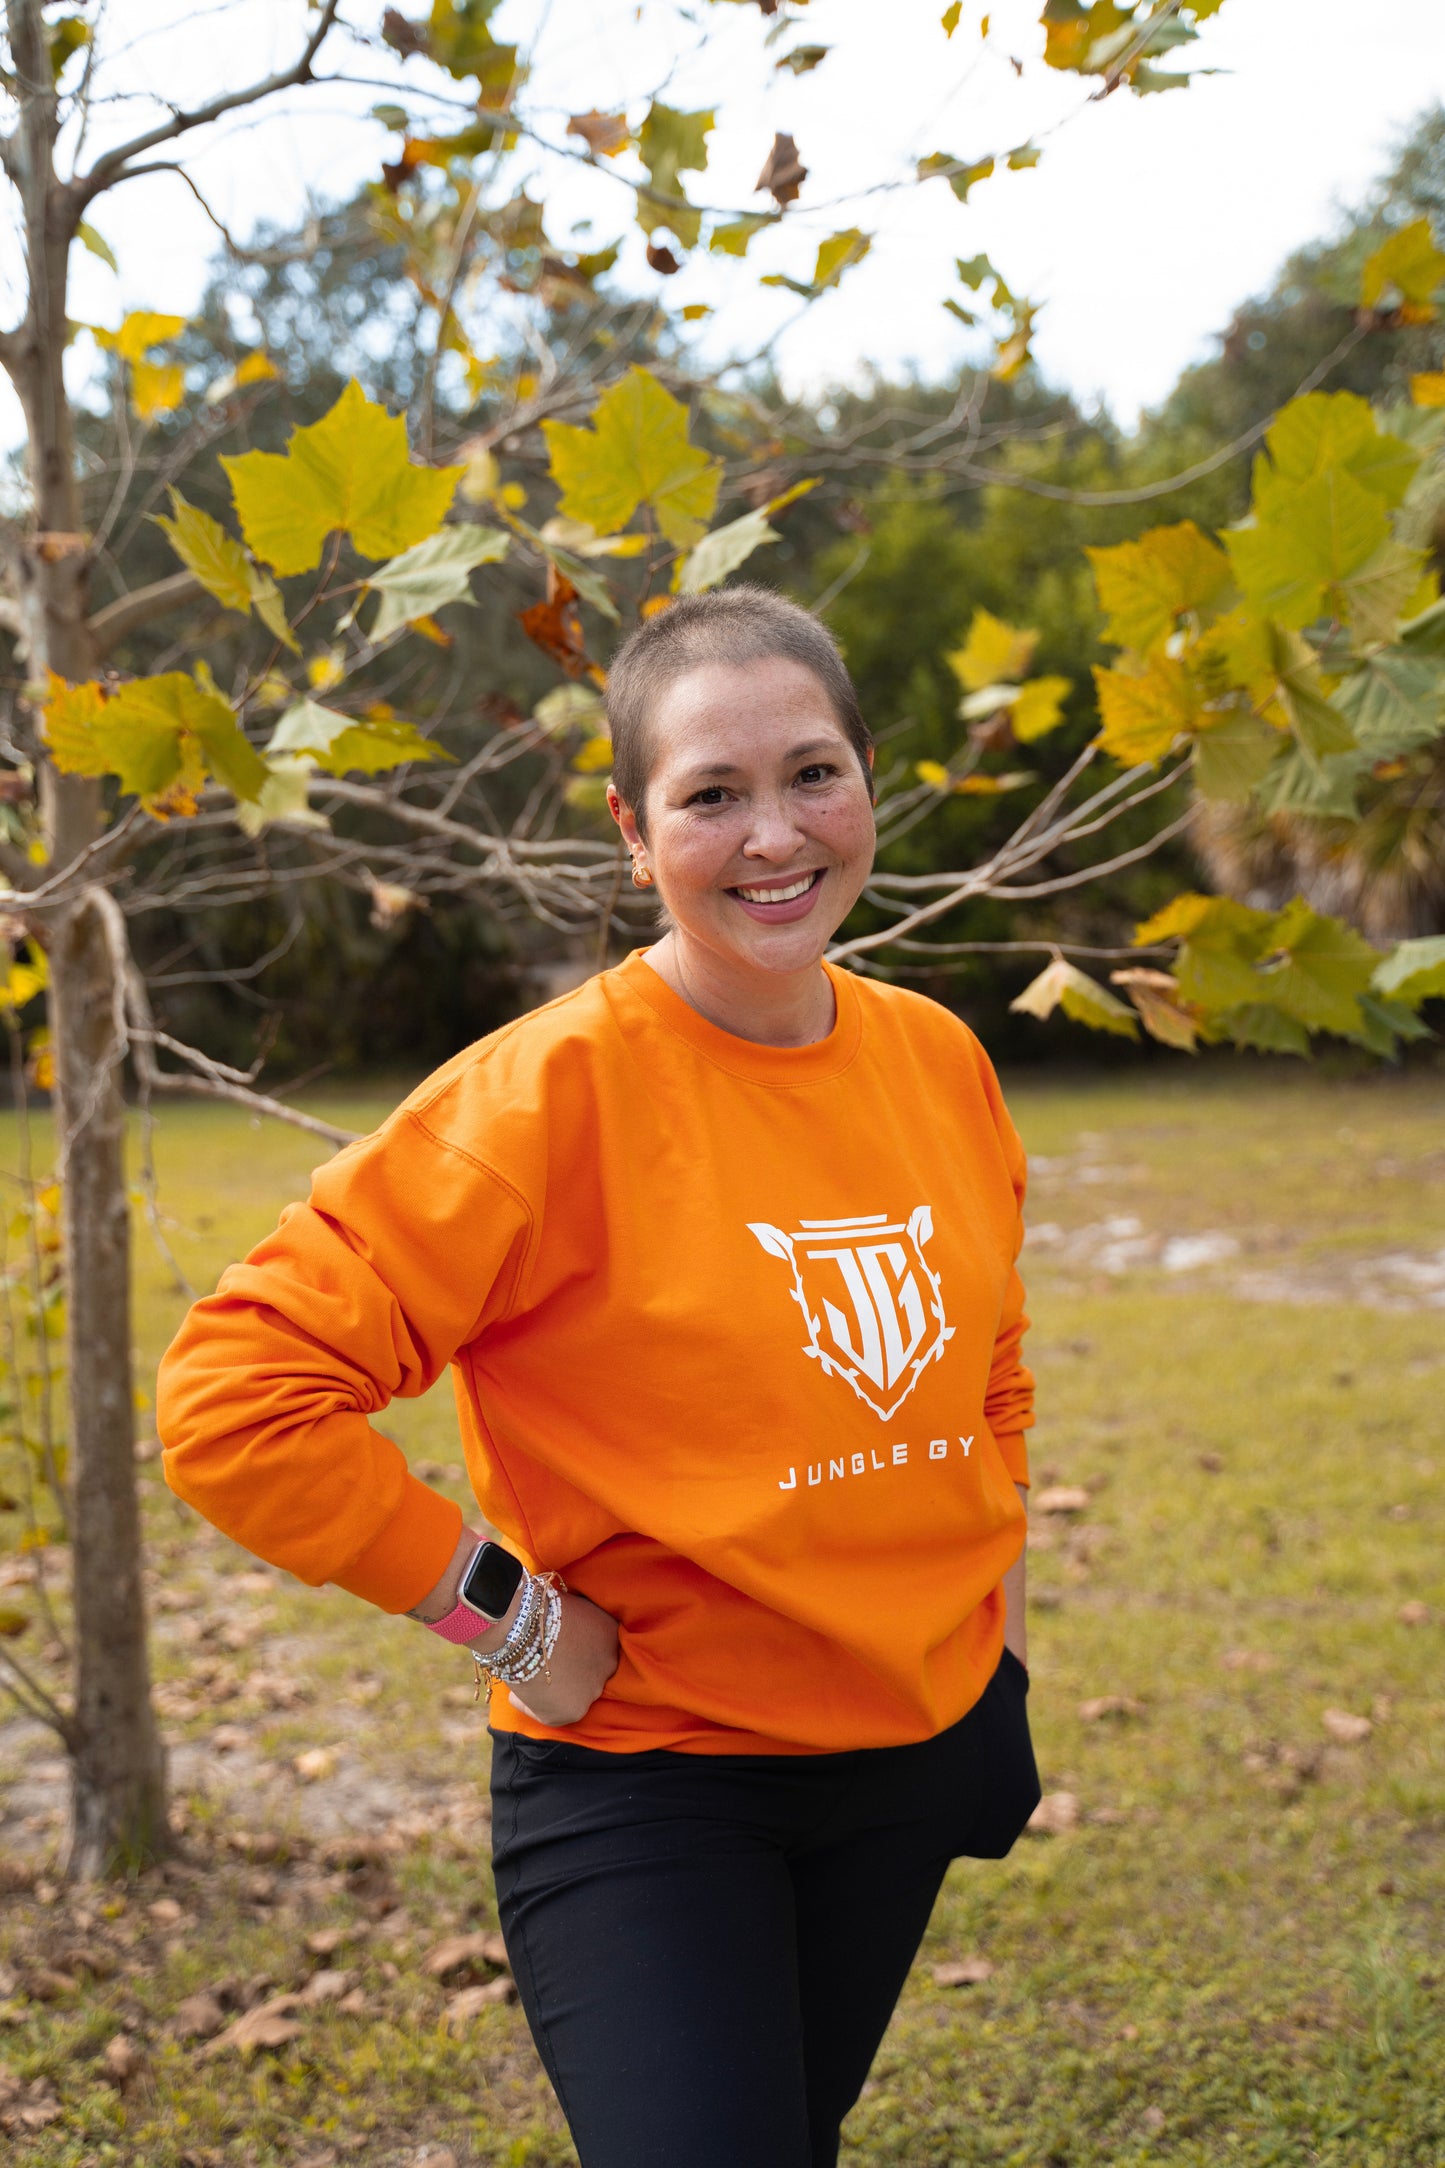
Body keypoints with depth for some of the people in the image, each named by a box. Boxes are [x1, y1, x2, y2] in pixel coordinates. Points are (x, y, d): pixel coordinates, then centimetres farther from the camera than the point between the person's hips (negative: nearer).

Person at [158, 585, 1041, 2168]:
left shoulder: (936, 1057, -2)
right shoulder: (559, 1088, -21)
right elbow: (238, 1396, -25)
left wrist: (994, 1618, 11)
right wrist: (509, 1614, -20)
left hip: (913, 1746, 6)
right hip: (643, 1782, -6)